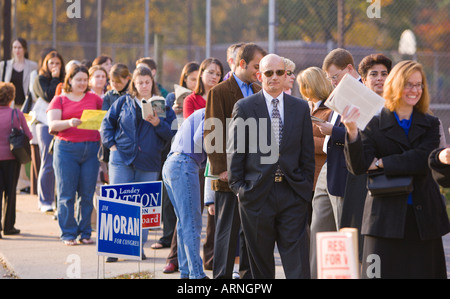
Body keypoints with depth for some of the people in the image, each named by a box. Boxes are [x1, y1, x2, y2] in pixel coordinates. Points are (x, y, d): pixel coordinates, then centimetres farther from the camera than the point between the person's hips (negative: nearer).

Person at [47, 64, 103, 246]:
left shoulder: (94, 98, 14)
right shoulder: (59, 100, 9)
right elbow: (52, 124, -3)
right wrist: (69, 123, -22)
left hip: (91, 149, 2)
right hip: (66, 148, -2)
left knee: (87, 193, 1)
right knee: (67, 193, -3)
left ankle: (85, 233, 9)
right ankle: (68, 234, 2)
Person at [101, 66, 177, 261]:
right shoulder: (123, 102, 7)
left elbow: (172, 134, 1)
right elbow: (108, 122, 12)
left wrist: (158, 123, -15)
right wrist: (111, 143, 1)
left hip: (149, 164, 0)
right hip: (122, 159, 0)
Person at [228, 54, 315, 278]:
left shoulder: (301, 108, 10)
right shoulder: (244, 107, 3)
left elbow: (308, 154, 11)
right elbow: (235, 151, 3)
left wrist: (306, 188, 4)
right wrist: (237, 187, -3)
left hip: (292, 194, 1)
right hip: (257, 194, -1)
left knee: (298, 267, -6)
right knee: (260, 264, 6)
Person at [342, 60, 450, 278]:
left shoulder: (430, 125, 10)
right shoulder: (375, 124, 3)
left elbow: (423, 160, -7)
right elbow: (358, 166, -8)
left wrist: (381, 164, -9)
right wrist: (352, 132, -23)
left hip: (422, 217, 2)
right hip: (386, 218, -2)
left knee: (422, 272, 1)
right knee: (384, 272, -7)